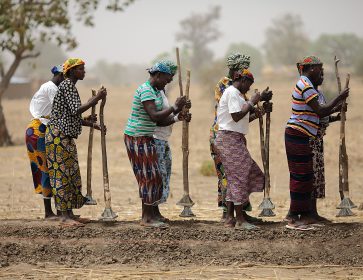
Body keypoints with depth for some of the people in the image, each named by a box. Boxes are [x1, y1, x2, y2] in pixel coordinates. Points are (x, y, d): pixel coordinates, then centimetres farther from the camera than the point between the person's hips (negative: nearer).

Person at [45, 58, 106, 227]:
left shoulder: (71, 86, 19)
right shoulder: (67, 85, -12)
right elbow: (76, 110, -22)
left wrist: (93, 125, 16)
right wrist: (96, 99, -18)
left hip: (67, 137, 10)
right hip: (58, 135, -10)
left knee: (71, 174, 10)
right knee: (61, 174, -9)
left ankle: (69, 214, 13)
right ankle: (64, 216, -10)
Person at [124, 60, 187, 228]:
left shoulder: (156, 92, 14)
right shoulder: (146, 90, -17)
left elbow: (160, 121, 13)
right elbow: (154, 116, -26)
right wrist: (174, 108, -19)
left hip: (146, 138, 10)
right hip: (137, 138, -10)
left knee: (154, 176, 12)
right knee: (148, 176, -7)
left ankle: (153, 213, 19)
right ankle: (146, 217, -3)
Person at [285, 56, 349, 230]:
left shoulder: (306, 85, 18)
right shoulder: (306, 86, -15)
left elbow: (316, 115, 19)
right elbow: (319, 112, -19)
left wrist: (335, 109, 13)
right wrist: (338, 99, -11)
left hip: (300, 137, 11)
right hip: (298, 136, -11)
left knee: (305, 176, 13)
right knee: (300, 176, -8)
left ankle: (305, 215, 18)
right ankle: (293, 219, -5)